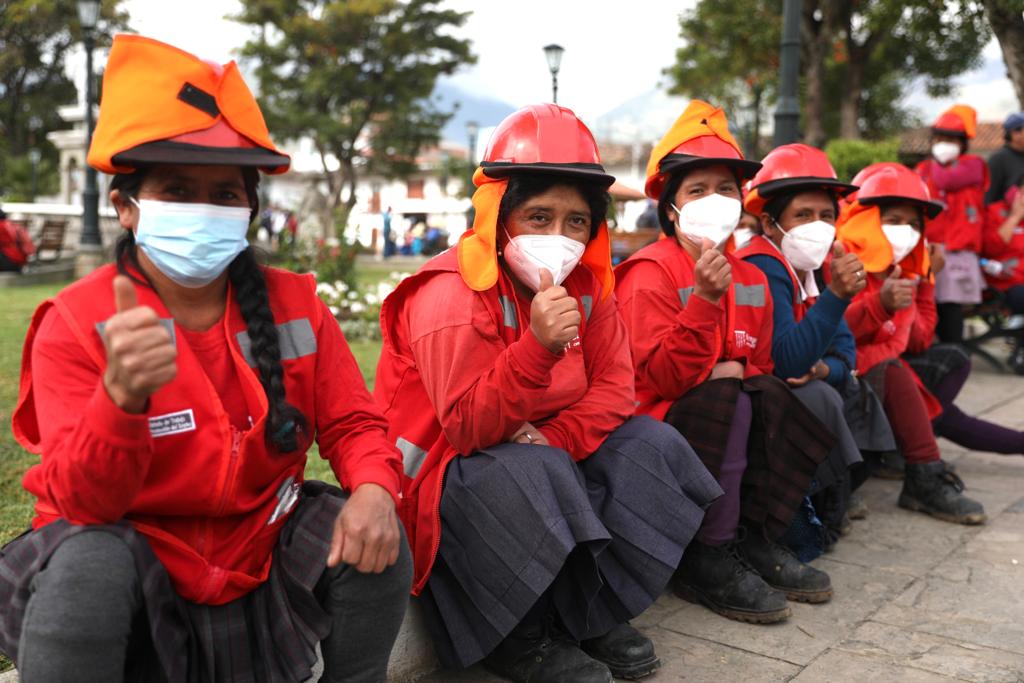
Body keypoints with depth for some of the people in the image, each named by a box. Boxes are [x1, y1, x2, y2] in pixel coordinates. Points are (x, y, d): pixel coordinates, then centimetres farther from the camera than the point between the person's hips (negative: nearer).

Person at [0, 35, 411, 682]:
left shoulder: (295, 305, -4)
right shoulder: (74, 324, -13)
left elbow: (353, 422, -1)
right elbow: (81, 503, -22)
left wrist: (373, 488, -25)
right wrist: (122, 397, -44)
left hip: (258, 555, 3)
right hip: (133, 558, -3)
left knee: (375, 542, -18)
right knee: (86, 566, -33)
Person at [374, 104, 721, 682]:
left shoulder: (587, 283, -1)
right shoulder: (452, 296, -23)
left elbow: (615, 386, -3)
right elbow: (467, 428, -27)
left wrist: (555, 437, -22)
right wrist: (538, 345, -40)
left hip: (543, 456, 7)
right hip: (443, 472, -7)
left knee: (651, 444, -6)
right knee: (535, 475, -35)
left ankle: (593, 612, -2)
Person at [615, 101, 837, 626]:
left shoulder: (750, 279, 10)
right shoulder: (651, 273, -13)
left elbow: (760, 362, 17)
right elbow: (662, 377, -22)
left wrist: (736, 370, -8)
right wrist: (705, 299, -32)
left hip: (727, 400, 7)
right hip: (656, 420, -6)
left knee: (771, 400, -19)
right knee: (728, 403, -31)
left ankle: (755, 539, -7)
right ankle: (708, 559, -20)